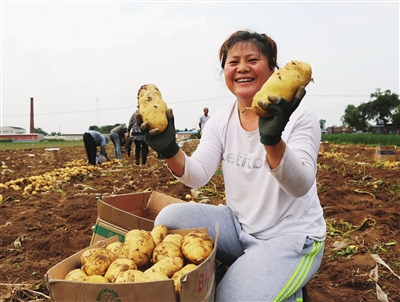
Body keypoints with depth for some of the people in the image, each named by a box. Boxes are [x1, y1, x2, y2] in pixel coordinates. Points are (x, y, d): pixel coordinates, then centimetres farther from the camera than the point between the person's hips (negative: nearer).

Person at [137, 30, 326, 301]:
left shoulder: (299, 116, -13)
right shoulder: (221, 121, 1)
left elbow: (300, 186, -26)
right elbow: (198, 176, -10)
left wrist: (272, 139, -45)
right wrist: (169, 150, -30)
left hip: (292, 235, -4)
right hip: (239, 225, 4)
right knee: (169, 218, -14)